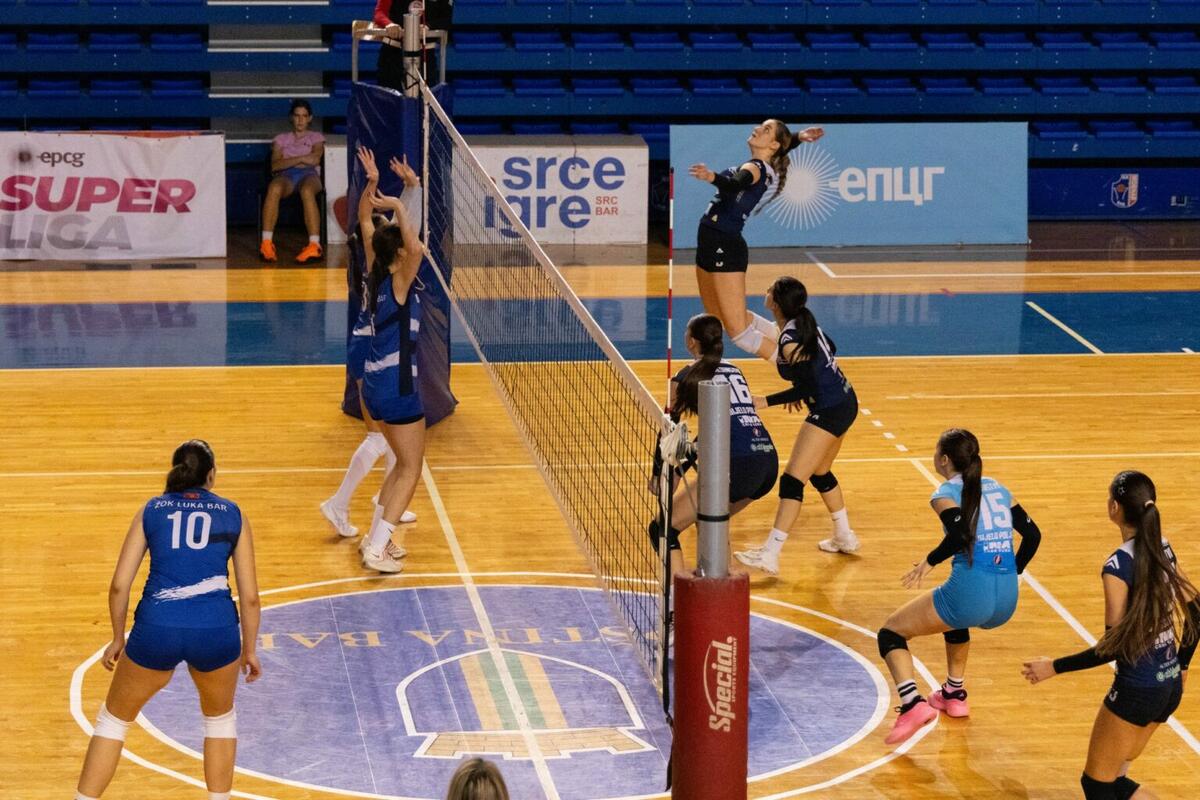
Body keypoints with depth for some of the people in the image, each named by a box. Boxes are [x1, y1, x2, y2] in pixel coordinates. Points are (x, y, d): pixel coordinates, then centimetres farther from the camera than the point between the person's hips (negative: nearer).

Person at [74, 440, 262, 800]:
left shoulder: (151, 510, 14)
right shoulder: (232, 514, 13)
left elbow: (119, 585, 9)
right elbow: (250, 596, 12)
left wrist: (118, 639, 22)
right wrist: (249, 650, 24)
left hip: (156, 628, 0)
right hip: (216, 630, 0)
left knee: (114, 718, 22)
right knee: (220, 717, 30)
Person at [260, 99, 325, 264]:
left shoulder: (316, 137, 25)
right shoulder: (281, 139, 27)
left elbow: (315, 160, 3)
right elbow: (275, 165, 7)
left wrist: (288, 161, 1)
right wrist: (301, 159, -3)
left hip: (309, 174, -1)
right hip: (286, 176, 1)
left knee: (307, 191, -42)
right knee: (274, 189, -39)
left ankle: (314, 245, -54)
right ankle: (266, 243, -43)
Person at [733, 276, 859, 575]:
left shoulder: (790, 342, -23)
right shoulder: (805, 323, 3)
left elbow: (806, 388, -23)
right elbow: (829, 349, 18)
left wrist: (766, 402, -21)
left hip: (829, 412, -10)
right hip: (845, 402, 10)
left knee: (793, 479, -12)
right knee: (820, 473, 26)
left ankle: (770, 555, -17)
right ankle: (844, 538, 40)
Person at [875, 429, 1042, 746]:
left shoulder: (946, 493, 0)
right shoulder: (996, 488, 19)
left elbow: (961, 535, -18)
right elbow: (1032, 534, 17)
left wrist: (930, 561, -5)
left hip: (971, 591, -7)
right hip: (1007, 601, 7)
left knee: (890, 632, 10)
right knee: (955, 615, 41)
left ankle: (913, 705, -11)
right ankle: (954, 695, 41)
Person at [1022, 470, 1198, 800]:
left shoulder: (1118, 566, -20)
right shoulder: (1162, 549, 2)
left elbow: (1115, 645, -20)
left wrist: (1053, 667, -13)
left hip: (1137, 690, -8)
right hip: (1170, 685, 8)